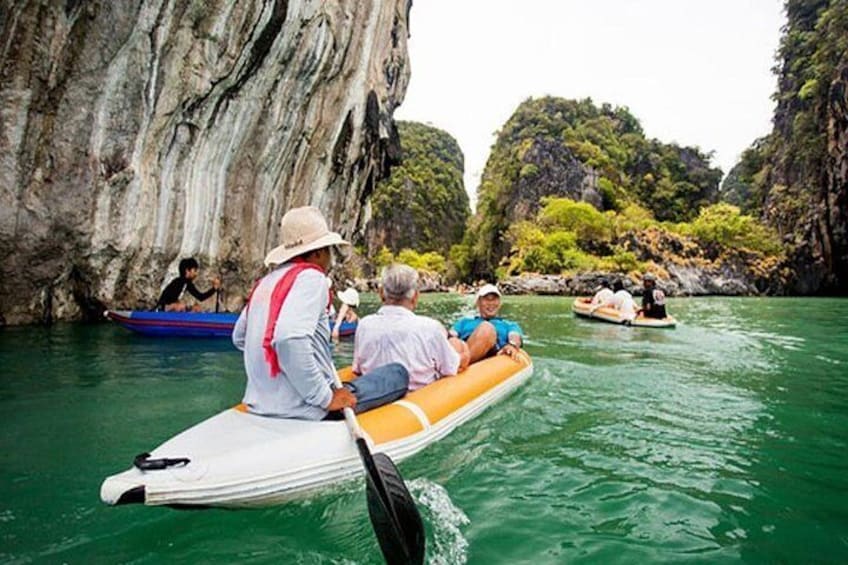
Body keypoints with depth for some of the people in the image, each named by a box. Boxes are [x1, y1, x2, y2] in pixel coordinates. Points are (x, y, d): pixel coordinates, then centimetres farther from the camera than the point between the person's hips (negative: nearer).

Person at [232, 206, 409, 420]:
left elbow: (239, 337, 20)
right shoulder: (310, 277, -14)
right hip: (304, 413, -9)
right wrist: (326, 398, -22)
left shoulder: (265, 282, 10)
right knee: (398, 373, 1)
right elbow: (290, 339, -30)